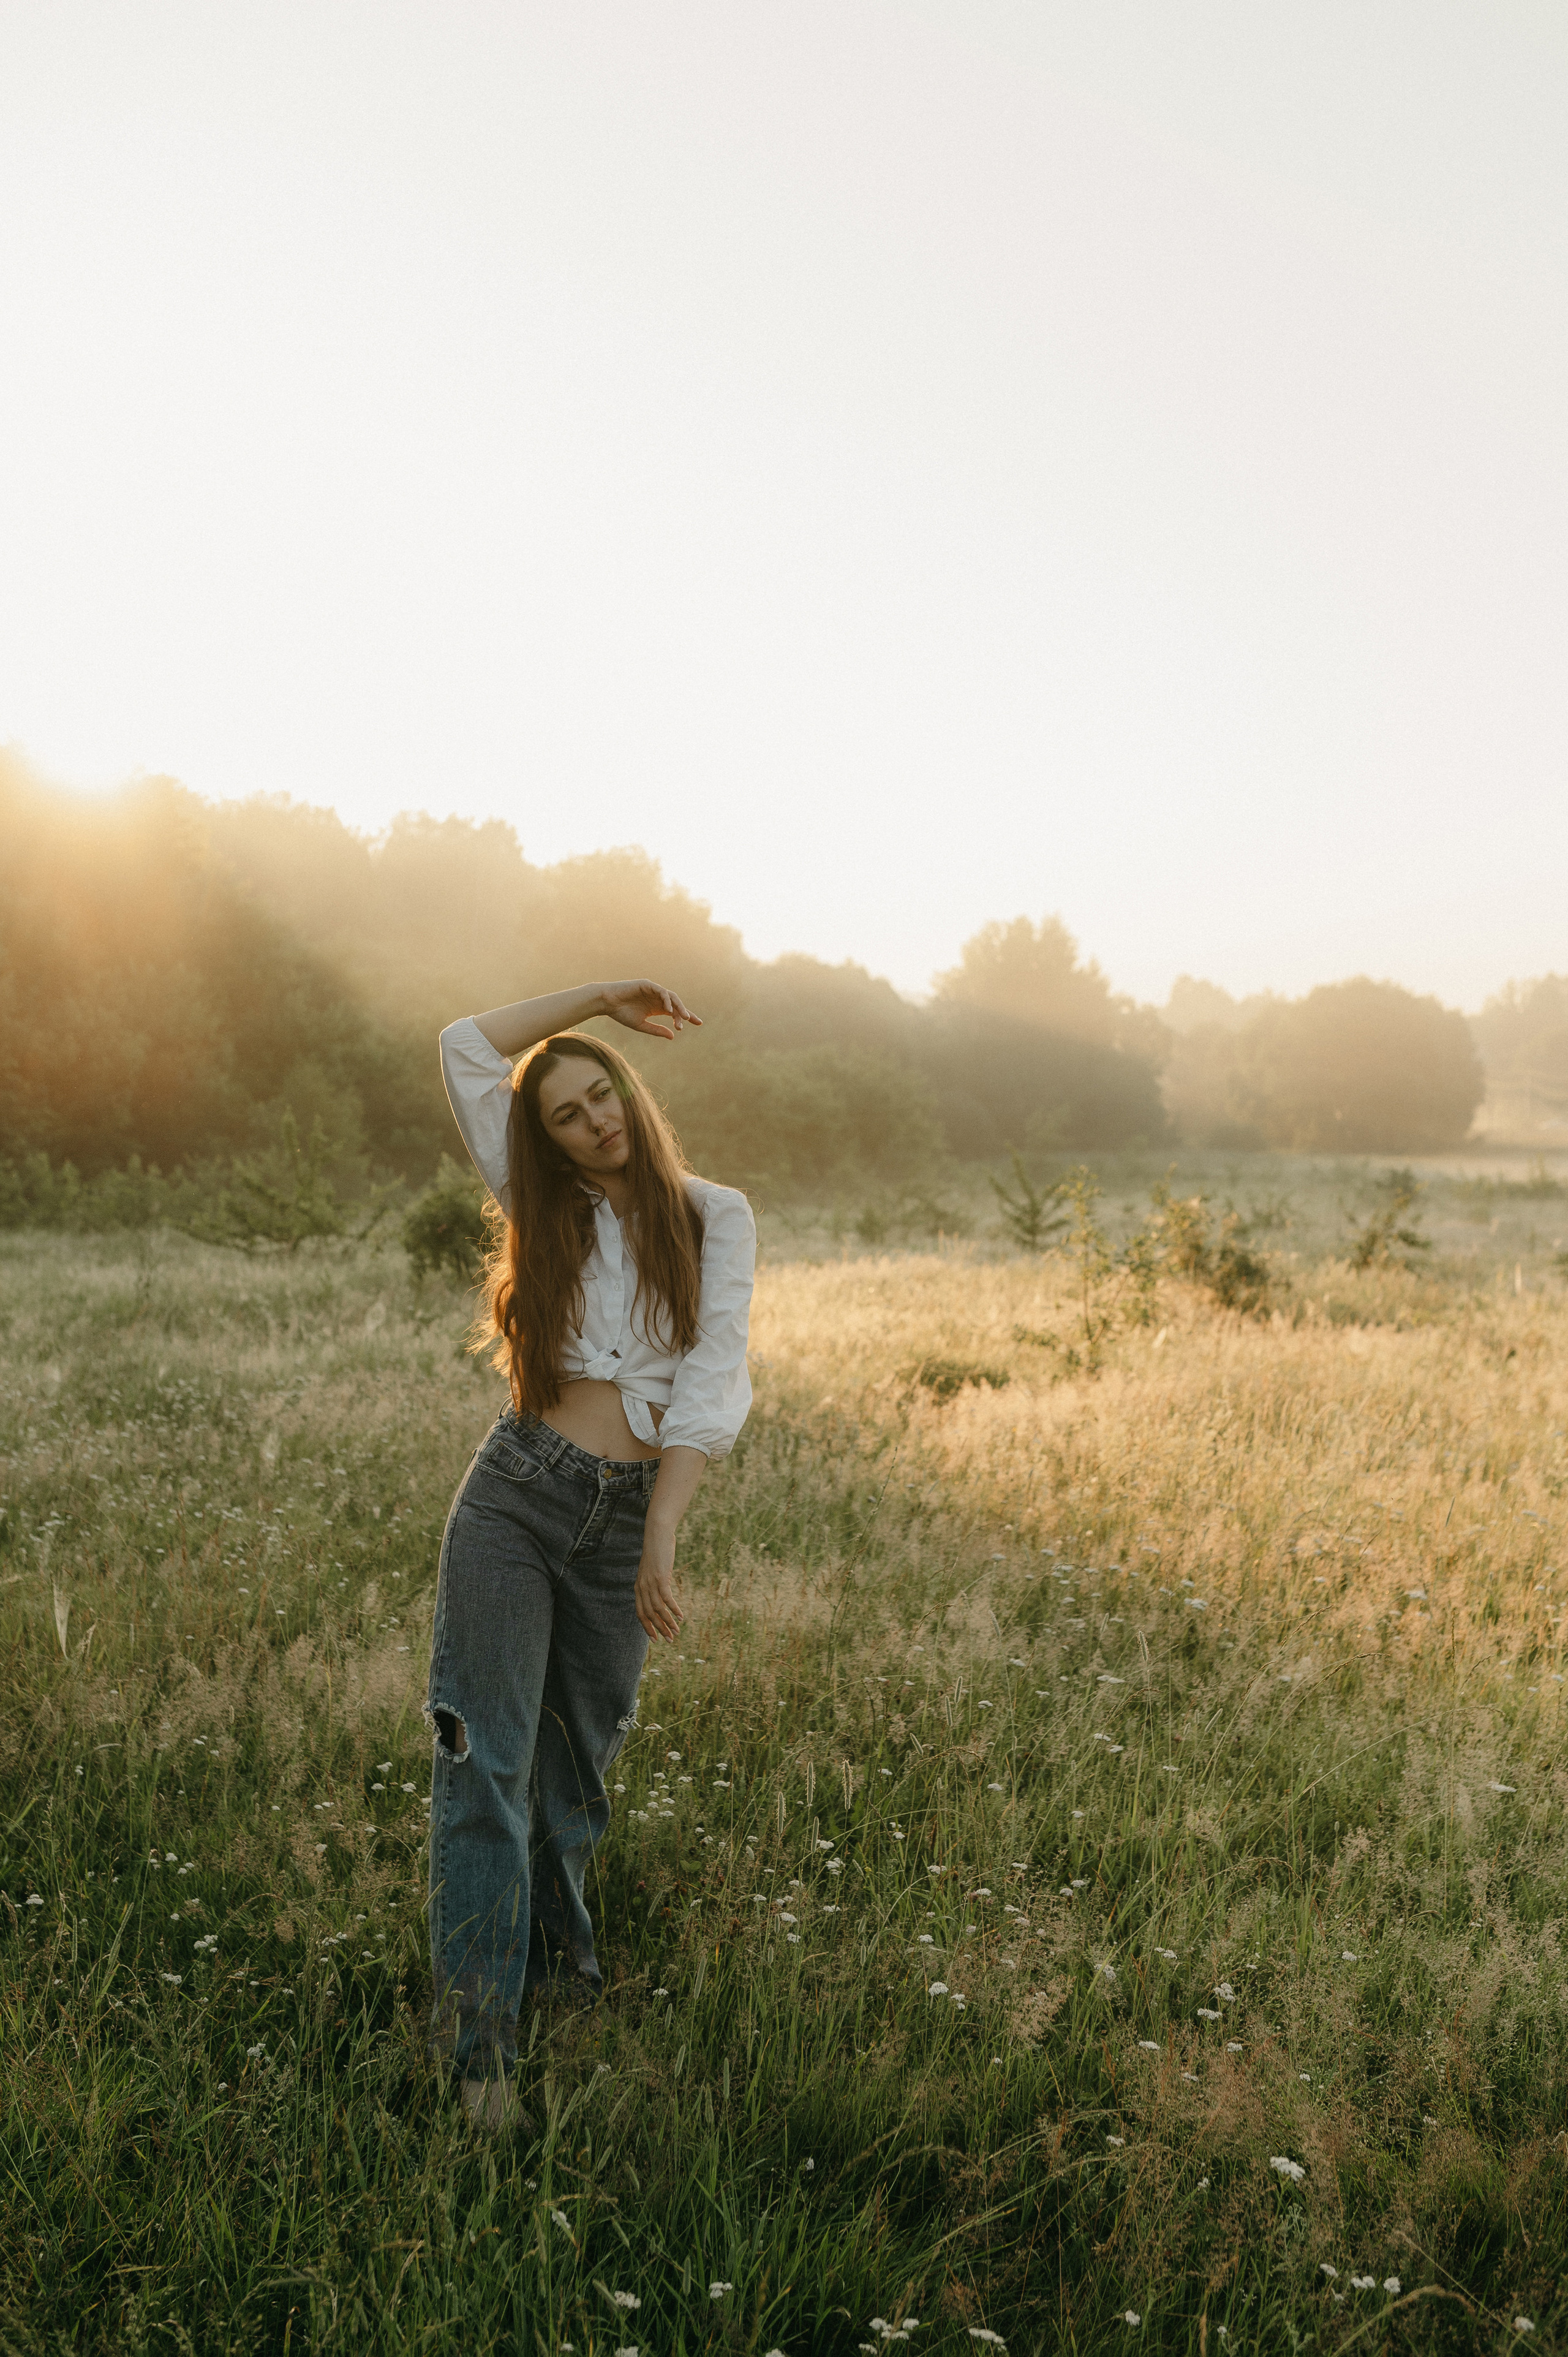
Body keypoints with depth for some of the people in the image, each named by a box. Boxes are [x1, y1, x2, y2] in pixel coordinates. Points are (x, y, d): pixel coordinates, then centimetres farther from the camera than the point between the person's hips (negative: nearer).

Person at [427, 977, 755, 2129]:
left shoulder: (713, 1216, 2)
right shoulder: (547, 1211, 8)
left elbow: (713, 1377, -8)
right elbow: (466, 1046, 5)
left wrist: (665, 1530, -16)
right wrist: (603, 992, 6)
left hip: (626, 1515, 0)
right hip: (515, 1494, 0)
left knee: (580, 1761, 13)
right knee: (489, 1757, -5)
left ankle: (558, 1952, 37)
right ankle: (479, 2031, 0)